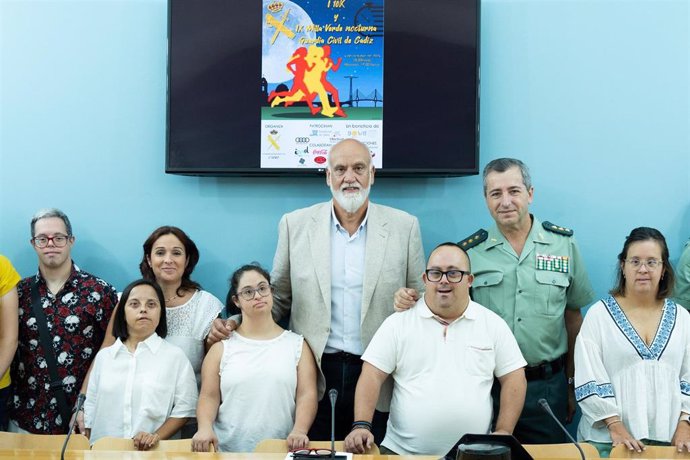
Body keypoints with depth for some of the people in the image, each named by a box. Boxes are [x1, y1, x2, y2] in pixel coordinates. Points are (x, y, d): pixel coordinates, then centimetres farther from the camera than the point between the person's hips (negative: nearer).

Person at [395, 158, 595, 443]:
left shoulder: (564, 245, 2)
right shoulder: (470, 251, -1)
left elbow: (573, 317, 8)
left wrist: (571, 384, 10)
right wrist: (411, 300, -16)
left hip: (547, 387, 1)